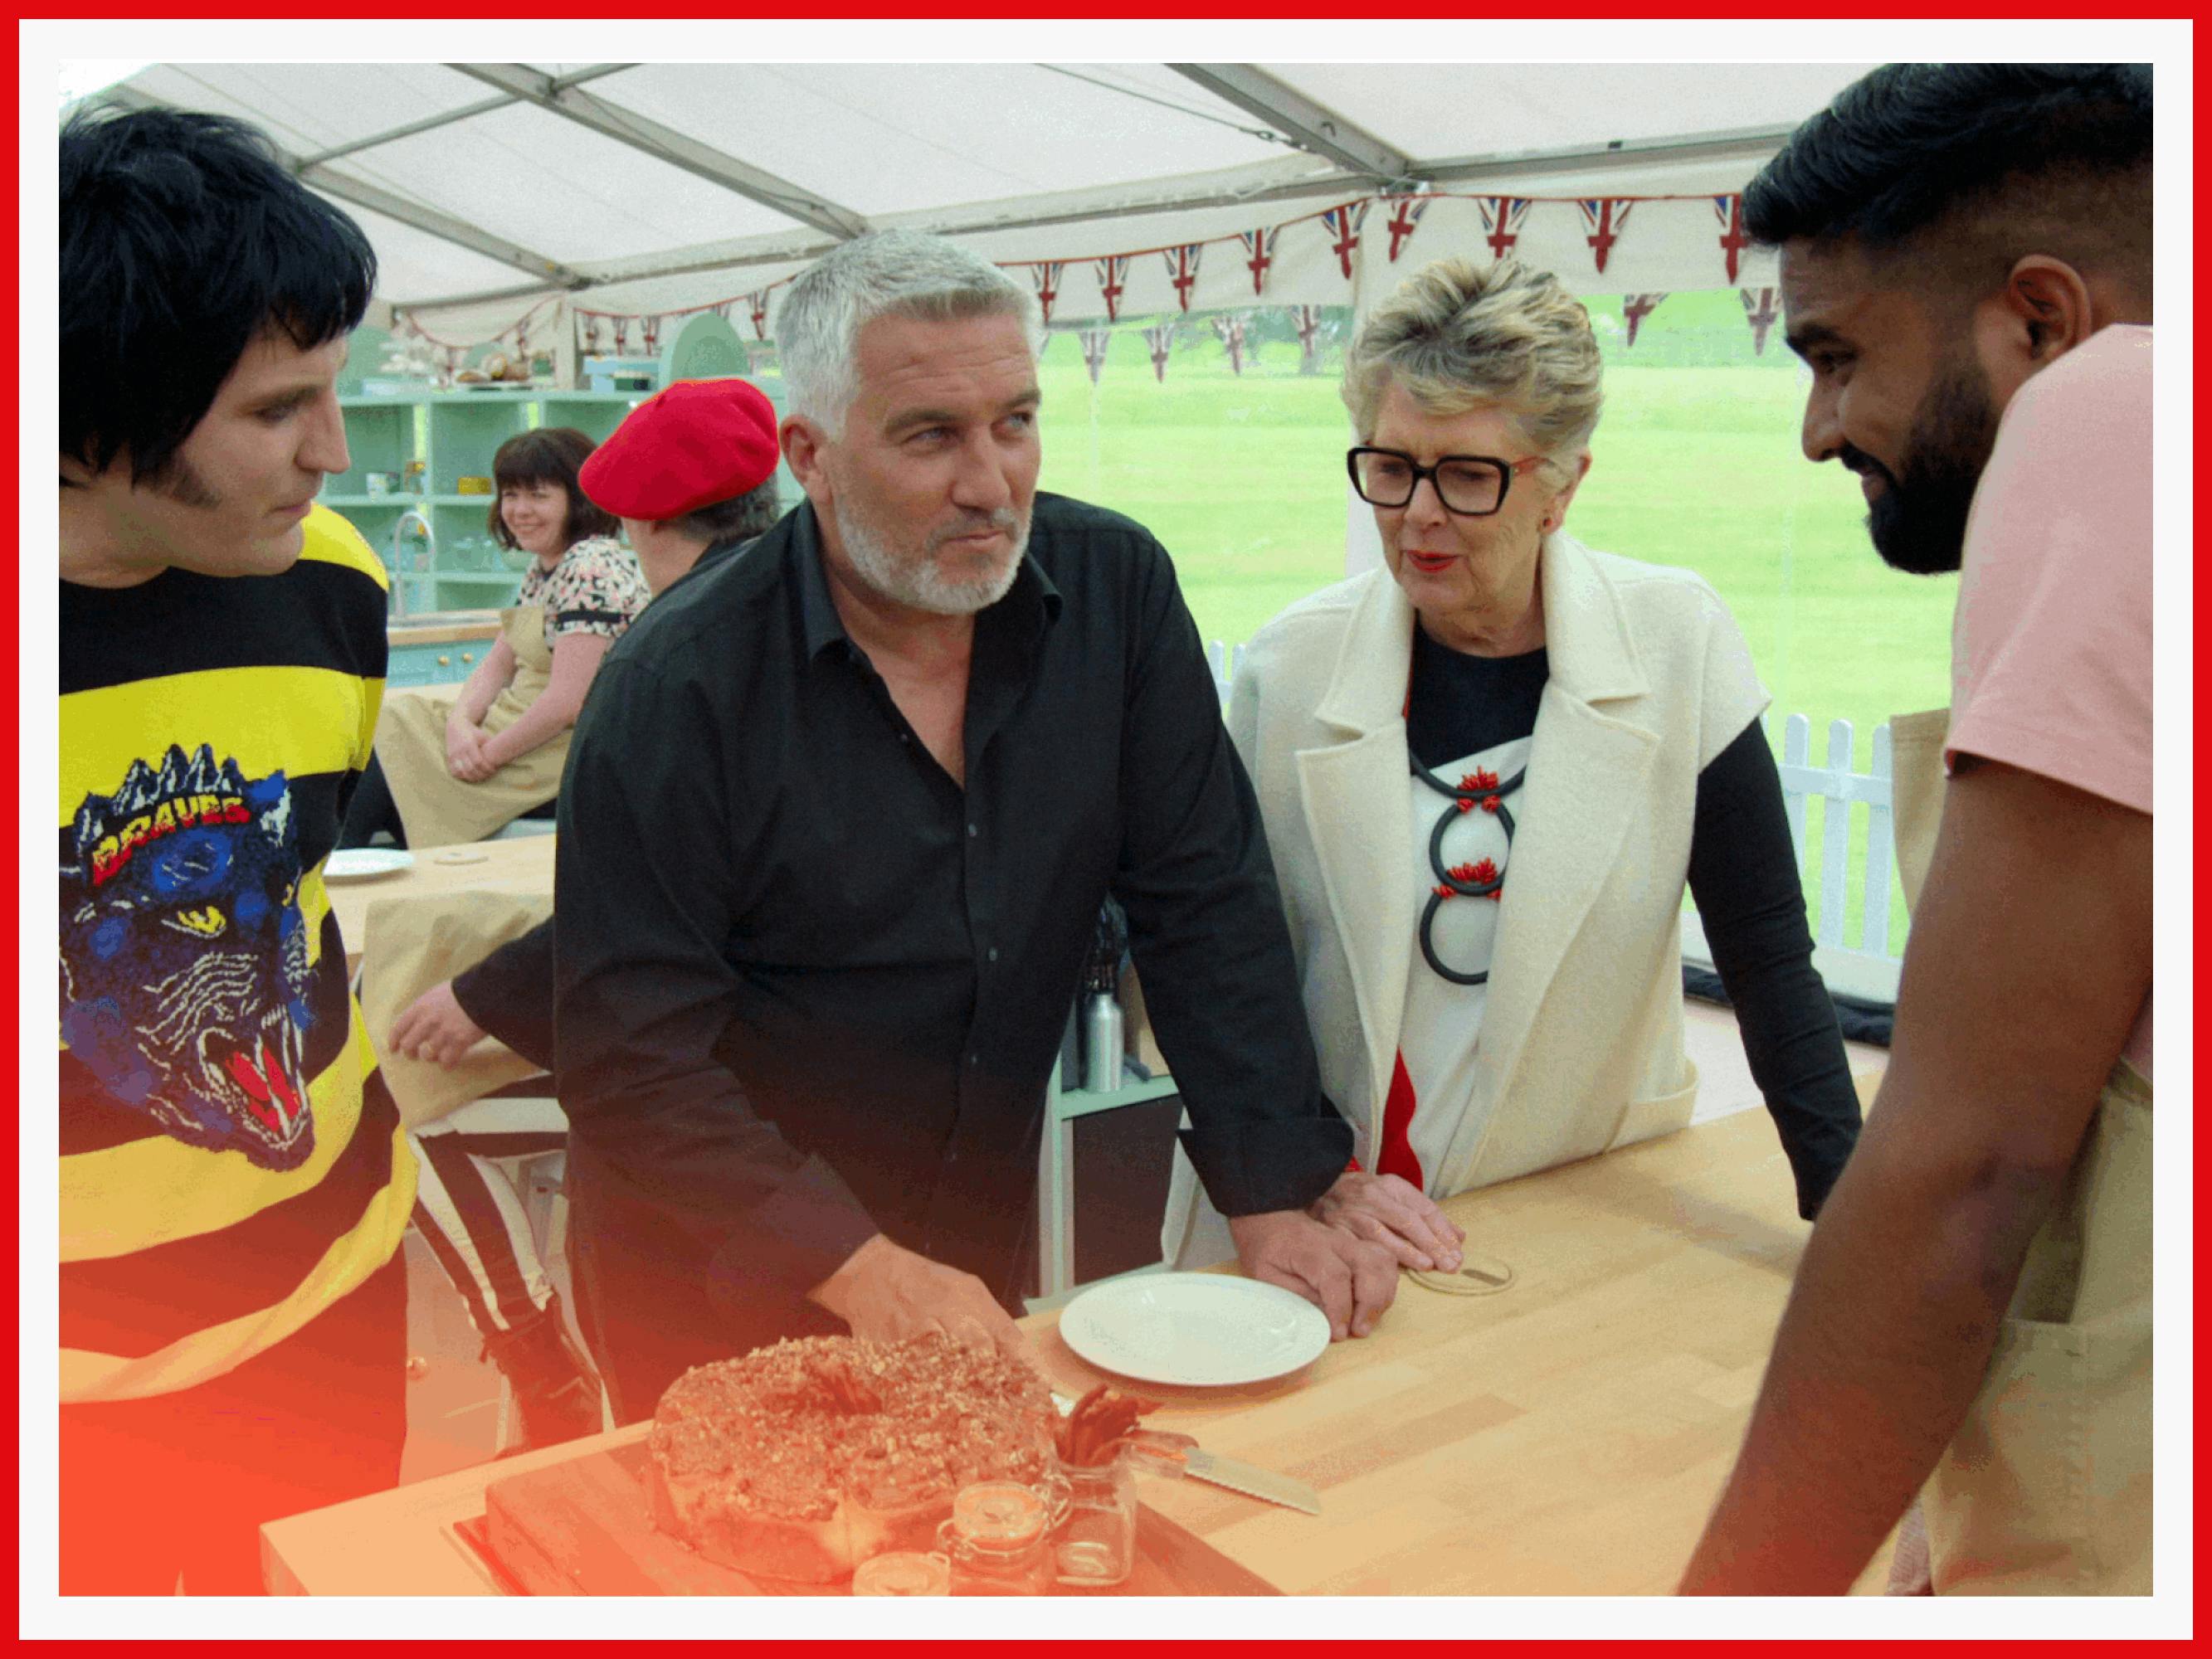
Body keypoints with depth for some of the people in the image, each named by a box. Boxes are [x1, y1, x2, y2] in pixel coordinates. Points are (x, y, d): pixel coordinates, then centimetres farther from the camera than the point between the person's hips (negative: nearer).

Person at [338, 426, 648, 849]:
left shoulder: (593, 569, -19)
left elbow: (567, 701, -25)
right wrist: (461, 723, -8)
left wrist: (491, 755, -16)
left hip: (559, 755, -10)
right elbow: (497, 666, 12)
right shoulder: (543, 568, 13)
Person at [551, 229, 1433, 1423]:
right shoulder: (678, 685, -21)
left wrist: (1275, 1199, -13)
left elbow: (1206, 904, -7)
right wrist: (860, 1270, -29)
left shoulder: (1117, 592, -9)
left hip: (978, 1247, 4)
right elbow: (633, 1056, -21)